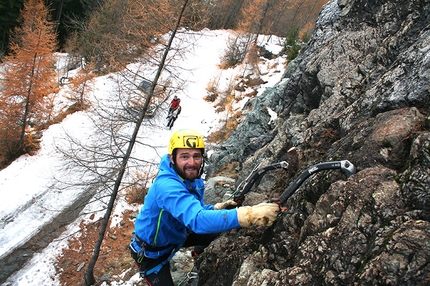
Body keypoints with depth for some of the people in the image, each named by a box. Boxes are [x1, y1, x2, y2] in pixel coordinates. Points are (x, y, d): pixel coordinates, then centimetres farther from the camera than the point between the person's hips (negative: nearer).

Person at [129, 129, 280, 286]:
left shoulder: (195, 180, -10)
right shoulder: (166, 186, -39)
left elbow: (195, 211, 3)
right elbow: (197, 219, -53)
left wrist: (216, 208, -19)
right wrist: (249, 215, -63)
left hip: (174, 235, 7)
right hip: (150, 253, -7)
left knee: (216, 231, 7)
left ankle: (198, 253, 34)